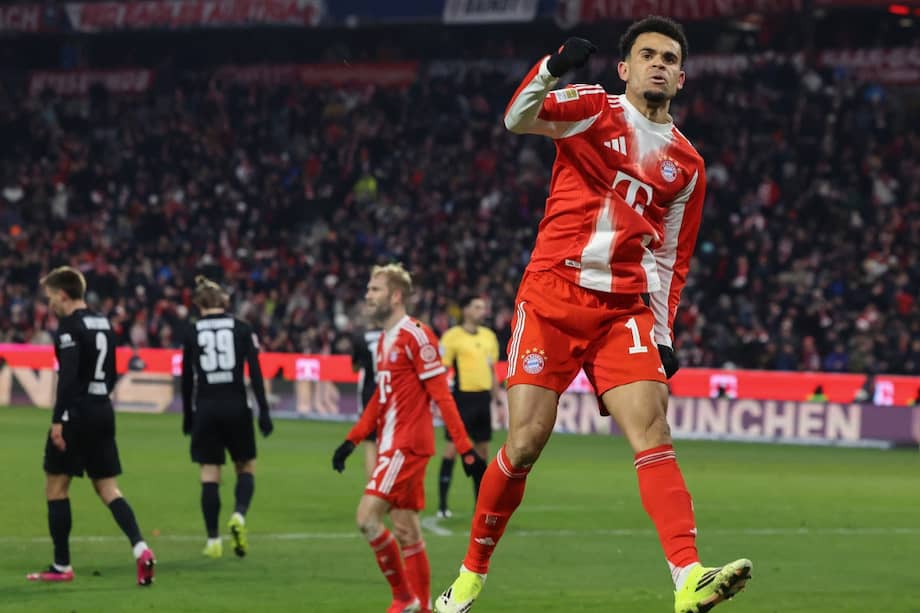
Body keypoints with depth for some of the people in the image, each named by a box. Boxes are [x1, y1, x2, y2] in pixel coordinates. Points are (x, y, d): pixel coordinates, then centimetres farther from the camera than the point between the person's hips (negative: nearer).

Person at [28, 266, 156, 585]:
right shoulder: (104, 324, 13)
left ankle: (61, 566, 8)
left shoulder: (70, 326, -12)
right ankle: (141, 549, -12)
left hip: (76, 414, -8)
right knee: (108, 487, 8)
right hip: (103, 412, 8)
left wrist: (58, 420, -21)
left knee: (55, 487, 5)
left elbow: (68, 376, -21)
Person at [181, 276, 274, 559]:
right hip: (236, 407, 0)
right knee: (246, 467, 13)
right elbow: (255, 373, -5)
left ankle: (213, 540, 3)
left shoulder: (192, 333, 1)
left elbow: (187, 379, 4)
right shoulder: (241, 329, 0)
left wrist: (187, 416, 14)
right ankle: (239, 515, -13)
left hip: (205, 409, 0)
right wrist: (264, 412, -3)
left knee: (209, 473, 5)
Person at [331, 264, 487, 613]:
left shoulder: (416, 336, -13)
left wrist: (465, 450, -17)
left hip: (408, 445, -9)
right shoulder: (384, 341, 15)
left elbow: (441, 395, -15)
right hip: (390, 446, 9)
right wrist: (352, 441, 22)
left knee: (368, 516, -15)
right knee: (406, 531, 10)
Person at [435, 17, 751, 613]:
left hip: (624, 311, 3)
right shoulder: (593, 109, 4)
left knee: (652, 428, -16)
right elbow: (518, 119, -16)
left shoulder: (687, 165, 15)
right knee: (525, 443, -5)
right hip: (552, 295, -2)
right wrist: (551, 70, -35)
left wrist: (663, 334, 9)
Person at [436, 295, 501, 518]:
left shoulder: (489, 336, 13)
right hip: (463, 397, -6)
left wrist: (496, 398, 16)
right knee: (453, 447, -7)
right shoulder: (452, 336, -7)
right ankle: (442, 503, -3)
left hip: (483, 397, 6)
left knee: (482, 448, 9)